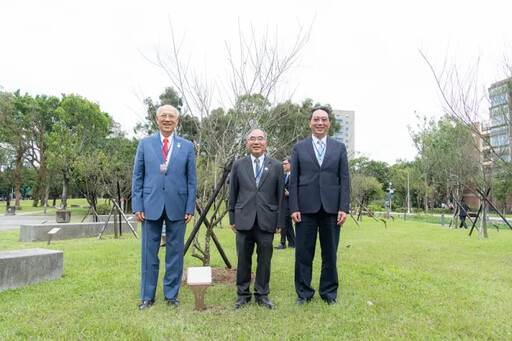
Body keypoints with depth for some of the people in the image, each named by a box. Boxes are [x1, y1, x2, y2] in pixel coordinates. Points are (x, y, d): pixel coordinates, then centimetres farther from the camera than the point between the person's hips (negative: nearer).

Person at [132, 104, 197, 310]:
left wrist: (190, 208, -2)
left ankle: (171, 295, 22)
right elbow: (137, 177, 6)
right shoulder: (145, 144, 7)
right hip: (150, 206, 0)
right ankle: (147, 296, 22)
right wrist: (137, 206, -2)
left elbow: (191, 180, 5)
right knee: (149, 252, 8)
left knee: (175, 252, 8)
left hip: (177, 206, 0)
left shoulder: (187, 146, 6)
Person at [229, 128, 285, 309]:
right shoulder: (238, 165, 7)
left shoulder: (276, 166, 5)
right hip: (244, 220, 1)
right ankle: (243, 294, 23)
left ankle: (262, 295, 22)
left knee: (265, 260, 7)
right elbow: (233, 194, 9)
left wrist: (280, 222, 1)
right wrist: (232, 218, 5)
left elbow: (281, 196, 5)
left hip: (267, 221, 0)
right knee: (243, 260, 8)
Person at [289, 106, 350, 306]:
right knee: (303, 252, 4)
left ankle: (329, 293, 23)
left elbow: (345, 180, 5)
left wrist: (344, 208, -3)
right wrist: (294, 208, -4)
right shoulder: (299, 148, 7)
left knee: (330, 253, 9)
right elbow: (293, 180, 4)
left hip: (331, 207, 1)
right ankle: (304, 293, 18)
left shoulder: (339, 148, 9)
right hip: (306, 207, -1)